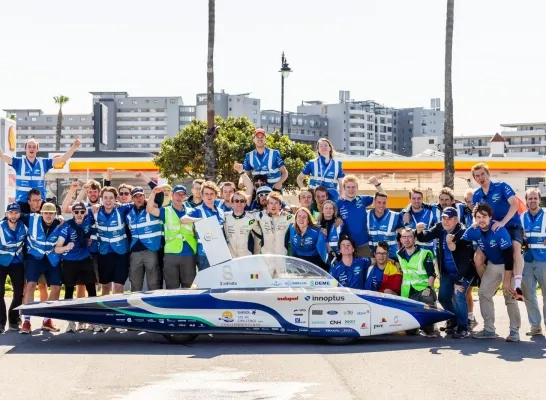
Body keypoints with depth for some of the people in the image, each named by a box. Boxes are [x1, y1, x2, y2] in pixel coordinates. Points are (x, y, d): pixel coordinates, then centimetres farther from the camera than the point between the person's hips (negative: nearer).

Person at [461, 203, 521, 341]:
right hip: (493, 265, 7)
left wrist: (506, 281, -29)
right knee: (484, 293, 5)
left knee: (509, 296, -15)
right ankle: (489, 330, 14)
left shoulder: (499, 230, -31)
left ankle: (515, 331, -8)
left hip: (508, 265, -7)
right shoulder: (473, 231, -14)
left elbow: (509, 256, -30)